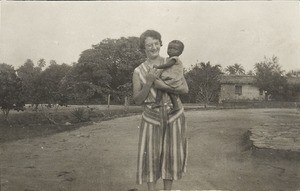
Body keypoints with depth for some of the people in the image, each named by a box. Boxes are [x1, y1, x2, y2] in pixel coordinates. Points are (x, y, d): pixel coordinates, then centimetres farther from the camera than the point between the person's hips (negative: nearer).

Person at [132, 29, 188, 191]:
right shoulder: (138, 72, -4)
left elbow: (185, 89, -7)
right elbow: (137, 100, -7)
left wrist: (163, 85, -21)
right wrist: (149, 81, -20)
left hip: (174, 116, 1)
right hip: (151, 118, -1)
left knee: (171, 155, 7)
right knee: (150, 156, 0)